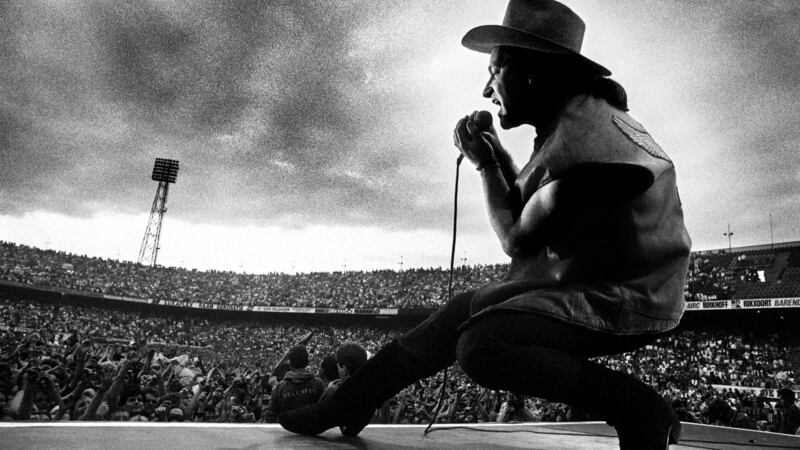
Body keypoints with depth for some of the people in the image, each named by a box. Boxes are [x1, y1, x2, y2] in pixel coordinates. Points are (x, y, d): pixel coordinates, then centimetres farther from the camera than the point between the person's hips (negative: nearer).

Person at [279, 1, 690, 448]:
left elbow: (519, 238, -16)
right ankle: (350, 403, 18)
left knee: (481, 345, -22)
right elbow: (528, 218, 11)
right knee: (468, 308, 8)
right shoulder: (571, 120, 9)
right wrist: (495, 156, 3)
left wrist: (486, 163, -5)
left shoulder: (582, 135, -23)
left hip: (624, 298, -10)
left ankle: (641, 412, -10)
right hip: (589, 280, 10)